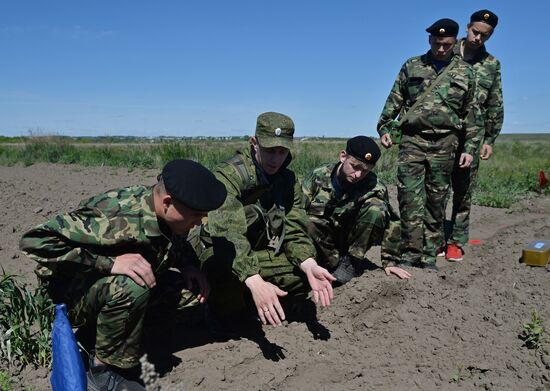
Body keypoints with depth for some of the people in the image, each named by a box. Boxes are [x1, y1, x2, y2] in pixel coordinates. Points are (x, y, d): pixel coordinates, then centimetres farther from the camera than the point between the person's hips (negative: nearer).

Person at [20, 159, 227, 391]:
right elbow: (35, 241, -35)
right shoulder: (115, 218, -35)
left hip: (118, 284, 7)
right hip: (74, 291, -7)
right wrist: (109, 263, -39)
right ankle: (103, 369, -13)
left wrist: (189, 265, -11)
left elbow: (178, 244, 11)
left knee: (194, 288, -6)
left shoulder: (169, 218, -13)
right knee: (131, 288, -37)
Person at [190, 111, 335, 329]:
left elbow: (294, 232, -8)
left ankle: (243, 306, 6)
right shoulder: (228, 175, -25)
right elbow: (229, 234, -38)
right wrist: (255, 282, -51)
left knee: (303, 276, -12)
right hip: (215, 253, -6)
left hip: (256, 255, 6)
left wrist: (311, 267, -29)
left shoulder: (289, 181, -3)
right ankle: (223, 313, -4)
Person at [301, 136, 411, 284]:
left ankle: (353, 262, -13)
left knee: (377, 208, -24)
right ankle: (336, 264, -14)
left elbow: (392, 223, -13)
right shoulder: (318, 176, -15)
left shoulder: (375, 187, -16)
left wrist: (389, 262, -13)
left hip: (354, 242, 1)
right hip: (323, 244, 0)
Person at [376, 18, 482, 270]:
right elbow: (394, 100, 12)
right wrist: (384, 128, 0)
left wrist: (470, 147, 6)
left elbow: (471, 114, 12)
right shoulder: (411, 66, 11)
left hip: (444, 144, 1)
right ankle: (411, 252, 0)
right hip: (412, 140, 0)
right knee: (410, 198, -8)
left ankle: (429, 255, 12)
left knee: (436, 202, 4)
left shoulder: (465, 72, 12)